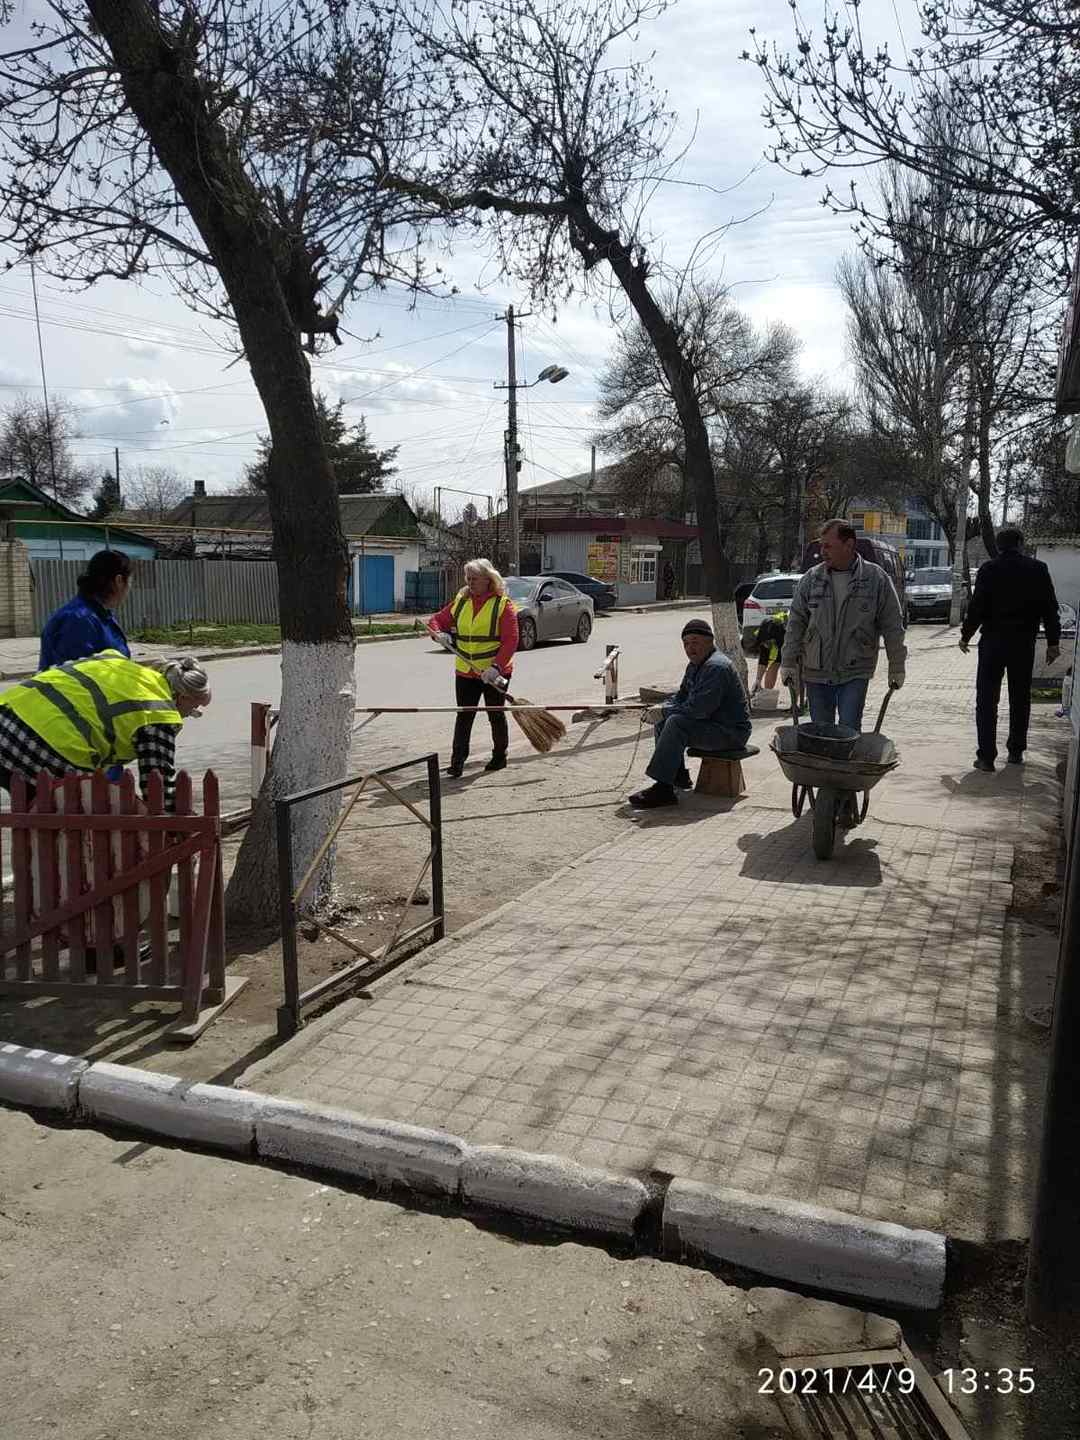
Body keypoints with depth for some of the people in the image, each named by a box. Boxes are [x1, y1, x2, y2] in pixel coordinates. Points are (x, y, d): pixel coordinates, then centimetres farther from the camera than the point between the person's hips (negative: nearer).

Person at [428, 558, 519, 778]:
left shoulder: (503, 604, -9)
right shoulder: (460, 601, 6)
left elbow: (510, 641, -16)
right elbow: (436, 620, 14)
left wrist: (496, 667, -25)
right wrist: (438, 634, -10)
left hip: (494, 673, -4)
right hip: (465, 671, 4)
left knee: (496, 714, 11)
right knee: (464, 716, 0)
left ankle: (500, 756, 27)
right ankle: (457, 762, 0)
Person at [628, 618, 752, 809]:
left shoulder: (716, 666, -21)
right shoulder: (695, 664, 13)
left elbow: (698, 709, -28)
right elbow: (682, 696, 20)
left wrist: (664, 712, -18)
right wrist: (661, 708, -1)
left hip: (731, 733, -11)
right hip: (712, 725, 11)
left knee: (676, 723, -27)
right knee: (662, 721, 8)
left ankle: (662, 789, -30)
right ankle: (678, 775, 9)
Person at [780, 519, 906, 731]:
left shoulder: (876, 578, -2)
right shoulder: (811, 579, 3)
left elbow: (892, 627, 2)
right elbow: (795, 624, 7)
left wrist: (896, 667, 3)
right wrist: (788, 663, 2)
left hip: (855, 673, -2)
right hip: (816, 673, 3)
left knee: (849, 731, -7)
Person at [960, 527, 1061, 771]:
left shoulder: (989, 569, -5)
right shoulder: (1037, 569, 1)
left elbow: (977, 607, -7)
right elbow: (1050, 609, 2)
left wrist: (965, 636, 6)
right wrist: (1053, 642, 8)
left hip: (993, 641, -2)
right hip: (1024, 643, 2)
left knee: (987, 699, 1)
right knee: (1020, 699, 15)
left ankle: (986, 756, -4)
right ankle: (1016, 751, 22)